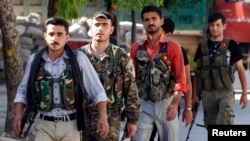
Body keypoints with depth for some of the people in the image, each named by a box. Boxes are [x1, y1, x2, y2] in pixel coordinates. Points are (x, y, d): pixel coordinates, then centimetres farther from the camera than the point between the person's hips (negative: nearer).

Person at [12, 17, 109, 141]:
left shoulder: (79, 59, -3)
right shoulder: (34, 60, 3)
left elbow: (97, 91, 0)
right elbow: (23, 91, 12)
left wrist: (103, 117, -9)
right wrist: (19, 115, -2)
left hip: (71, 125, -1)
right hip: (44, 125, 1)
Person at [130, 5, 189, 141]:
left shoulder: (173, 47, -4)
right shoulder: (136, 47, 3)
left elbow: (180, 79, -8)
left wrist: (175, 104, -20)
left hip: (166, 103, -1)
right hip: (143, 104, 1)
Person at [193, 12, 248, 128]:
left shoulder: (231, 45, -1)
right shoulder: (202, 46, 8)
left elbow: (240, 69, 2)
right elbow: (197, 72, 13)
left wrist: (244, 93, -1)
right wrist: (195, 94, 10)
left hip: (226, 92, -3)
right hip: (207, 93, 3)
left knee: (224, 123, -21)